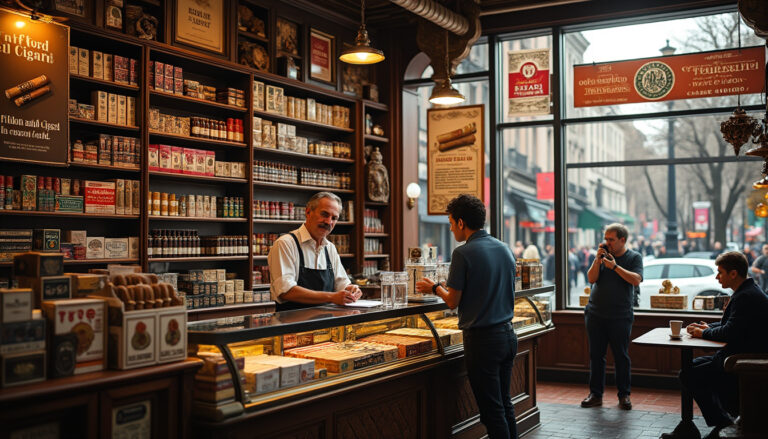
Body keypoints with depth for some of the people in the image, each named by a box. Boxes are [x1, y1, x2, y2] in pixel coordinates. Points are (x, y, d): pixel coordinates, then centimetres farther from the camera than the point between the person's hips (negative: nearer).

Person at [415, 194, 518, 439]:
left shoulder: (464, 253, -14)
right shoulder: (504, 249, 7)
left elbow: (453, 301, -10)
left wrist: (434, 288, 10)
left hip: (482, 339, -7)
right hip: (508, 335, 7)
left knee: (492, 410, 2)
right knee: (504, 403, 18)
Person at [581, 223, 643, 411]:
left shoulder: (634, 257, 2)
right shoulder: (603, 255, 9)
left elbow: (636, 280, -13)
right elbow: (591, 278, 1)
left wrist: (615, 266, -16)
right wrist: (598, 259, -9)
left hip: (620, 316, -3)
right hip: (595, 314, 3)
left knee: (621, 356, 2)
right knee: (596, 355, 6)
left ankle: (624, 395, 14)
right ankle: (595, 394, 14)